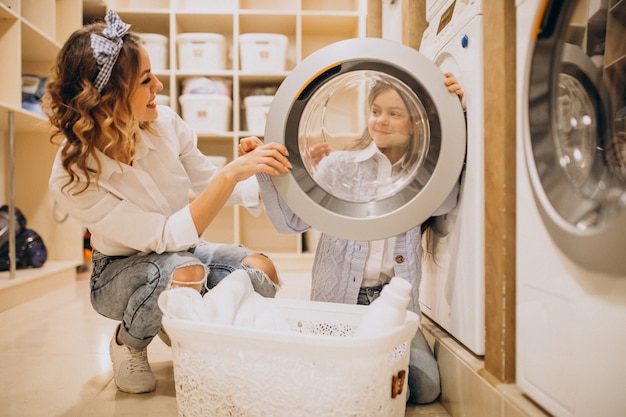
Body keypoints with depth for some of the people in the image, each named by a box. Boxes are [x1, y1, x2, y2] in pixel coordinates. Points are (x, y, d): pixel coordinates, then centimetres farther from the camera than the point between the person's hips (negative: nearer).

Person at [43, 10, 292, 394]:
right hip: (119, 273, -5)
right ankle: (128, 344, -2)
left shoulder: (165, 123, -17)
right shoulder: (72, 178, -28)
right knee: (184, 272, -38)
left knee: (260, 272, -21)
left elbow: (209, 183, -1)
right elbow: (168, 237, -33)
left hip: (181, 250, 5)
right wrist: (232, 173, -42)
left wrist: (273, 178, -14)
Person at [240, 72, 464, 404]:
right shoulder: (339, 165, 0)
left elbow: (445, 202, -17)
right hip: (341, 300, -2)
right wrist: (264, 170, -19)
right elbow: (291, 220, -3)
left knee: (426, 388, -11)